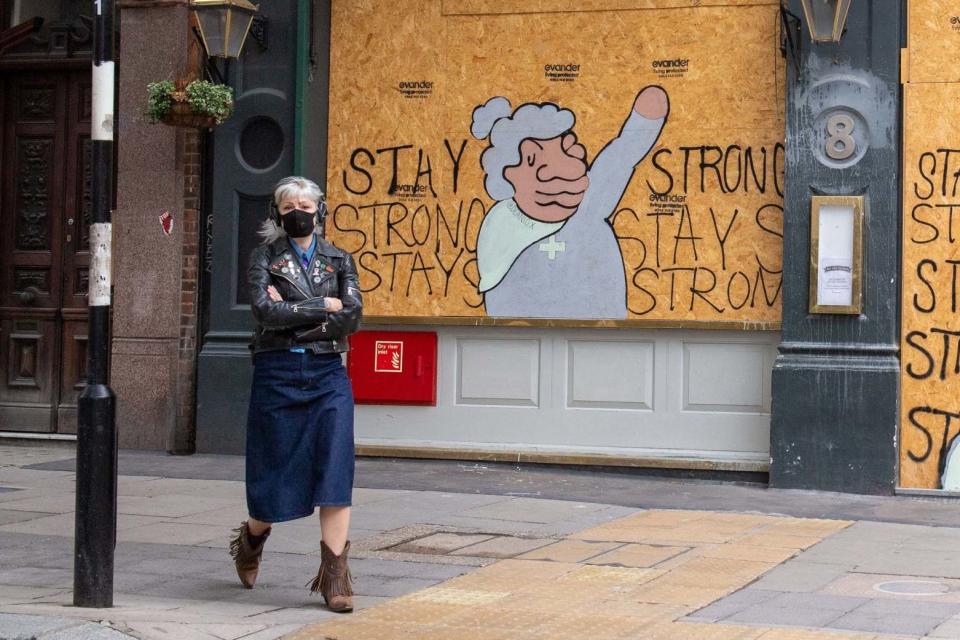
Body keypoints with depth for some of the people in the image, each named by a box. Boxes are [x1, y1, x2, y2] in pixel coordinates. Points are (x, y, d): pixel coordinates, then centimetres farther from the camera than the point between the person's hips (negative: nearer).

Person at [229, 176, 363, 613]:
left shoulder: (338, 260, 11)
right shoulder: (265, 258, 5)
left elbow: (353, 315, -4)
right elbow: (265, 311, -12)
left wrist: (290, 314, -10)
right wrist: (323, 307, -9)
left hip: (328, 374, 2)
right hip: (277, 374, -1)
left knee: (336, 471, -10)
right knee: (276, 472, 3)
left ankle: (334, 573, -9)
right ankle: (252, 537, 35)